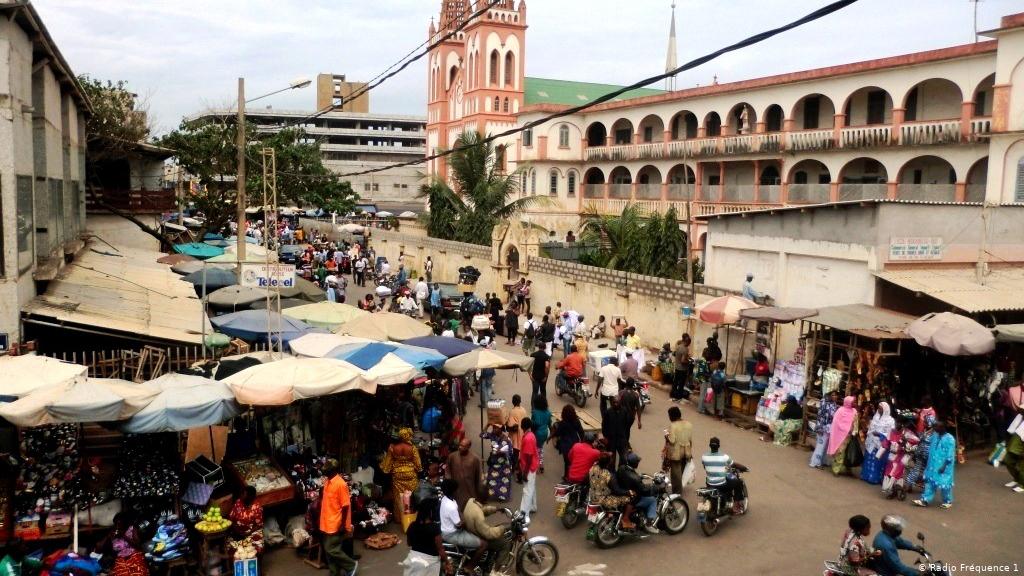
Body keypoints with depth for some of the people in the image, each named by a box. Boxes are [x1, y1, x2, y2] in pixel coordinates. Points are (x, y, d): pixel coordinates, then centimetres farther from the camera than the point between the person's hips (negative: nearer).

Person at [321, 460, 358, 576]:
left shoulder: (340, 484, -19)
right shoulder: (328, 482, 7)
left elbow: (345, 506, -17)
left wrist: (343, 525, -17)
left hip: (335, 525, -9)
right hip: (327, 524, 9)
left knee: (331, 550, -4)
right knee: (329, 550, 12)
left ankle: (351, 565, 14)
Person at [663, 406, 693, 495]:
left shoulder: (672, 425, -21)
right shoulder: (689, 424, -2)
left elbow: (672, 441, -24)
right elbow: (691, 440, 4)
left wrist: (666, 436, -4)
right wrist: (690, 452, 14)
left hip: (675, 453, -6)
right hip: (686, 452, 6)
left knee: (676, 473, 6)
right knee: (681, 471, 23)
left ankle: (677, 492, 10)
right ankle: (679, 489, 39)